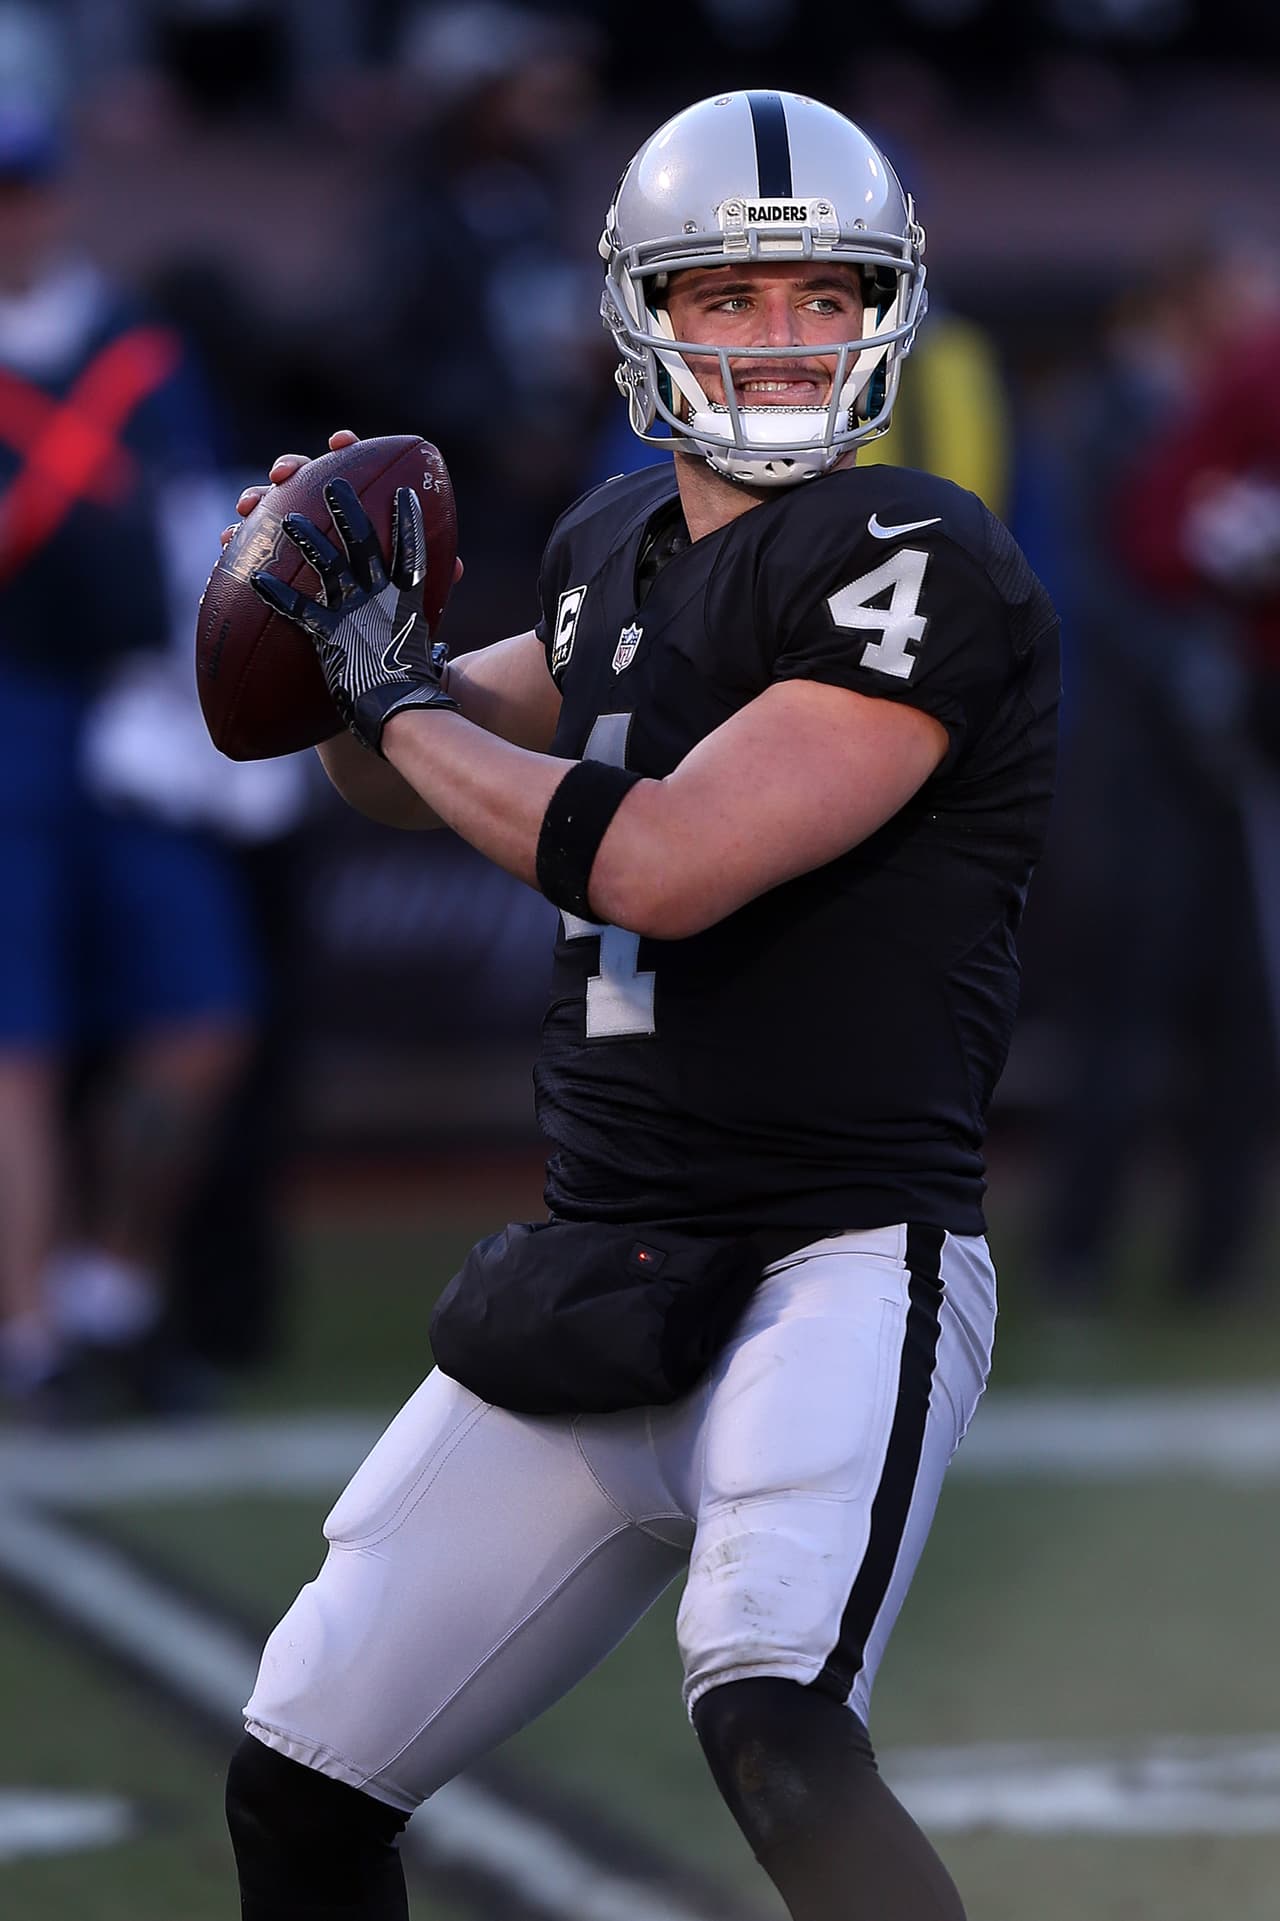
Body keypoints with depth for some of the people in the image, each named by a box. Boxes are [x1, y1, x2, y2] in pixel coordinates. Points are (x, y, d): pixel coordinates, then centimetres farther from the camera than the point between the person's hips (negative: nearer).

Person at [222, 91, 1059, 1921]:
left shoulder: (920, 568, -13)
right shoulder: (617, 546, 12)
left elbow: (661, 865, -22)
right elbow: (410, 775, 28)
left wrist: (396, 693, -7)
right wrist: (360, 628, 5)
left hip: (839, 1269, -8)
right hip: (598, 1280, 8)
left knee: (772, 1729, -33)